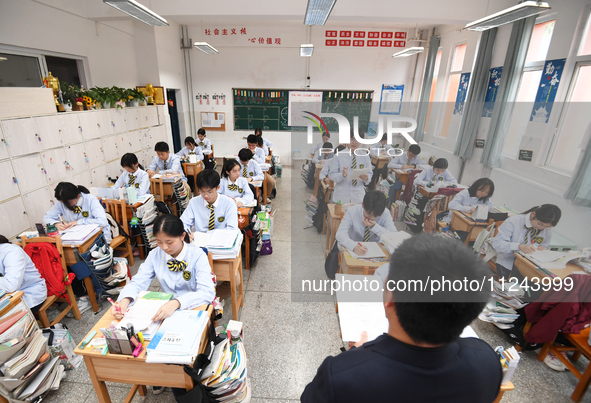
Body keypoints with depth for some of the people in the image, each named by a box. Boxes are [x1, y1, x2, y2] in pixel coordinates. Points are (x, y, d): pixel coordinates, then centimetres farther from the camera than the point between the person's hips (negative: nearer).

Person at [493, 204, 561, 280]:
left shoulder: (547, 229, 2)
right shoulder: (513, 221, -14)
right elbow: (496, 243, -21)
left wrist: (543, 248, -7)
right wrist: (519, 246, -35)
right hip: (507, 265, -5)